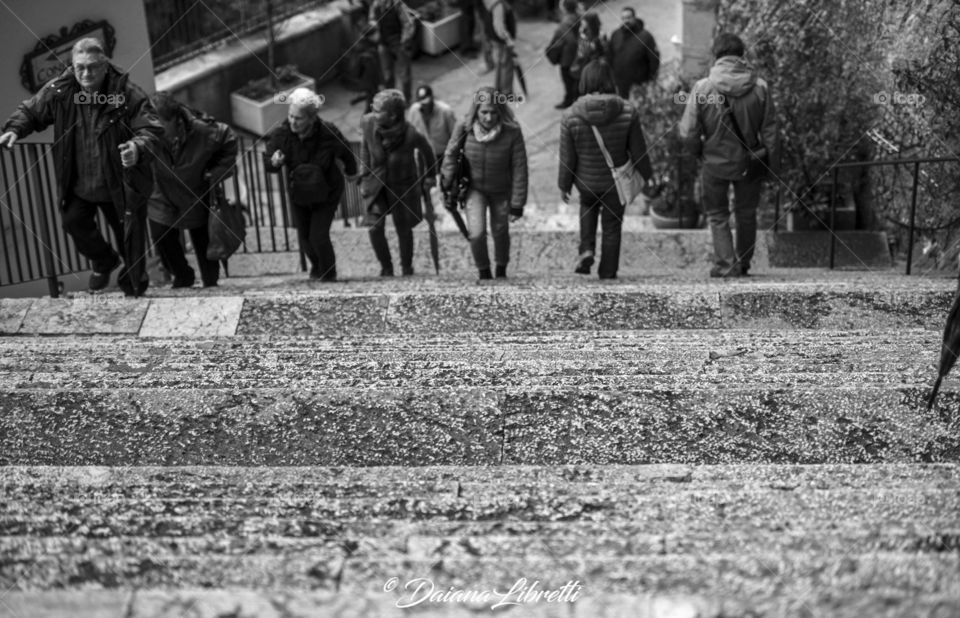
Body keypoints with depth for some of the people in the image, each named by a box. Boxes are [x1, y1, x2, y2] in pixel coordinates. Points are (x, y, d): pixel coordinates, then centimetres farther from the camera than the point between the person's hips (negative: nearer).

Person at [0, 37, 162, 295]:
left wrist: (138, 147, -44)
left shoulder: (127, 93, -20)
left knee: (131, 238, 7)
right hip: (78, 183, 3)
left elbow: (151, 129, -23)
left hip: (121, 184, -3)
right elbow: (30, 111, 6)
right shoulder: (59, 91, -9)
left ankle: (134, 285, 34)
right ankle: (104, 261, 34)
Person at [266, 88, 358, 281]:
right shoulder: (282, 134, -21)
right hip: (298, 193, 3)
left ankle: (328, 273, 18)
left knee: (318, 236, -11)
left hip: (326, 193, -3)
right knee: (304, 237, 14)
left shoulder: (328, 133, -26)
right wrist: (274, 162, -34)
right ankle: (317, 266, 47)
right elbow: (268, 163, -9)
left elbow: (346, 154, -5)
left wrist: (351, 171, 14)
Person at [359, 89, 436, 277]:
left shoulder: (411, 135, -29)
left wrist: (429, 175, 11)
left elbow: (426, 150, -5)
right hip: (376, 182, 2)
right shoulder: (369, 123, -20)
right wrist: (364, 175, 4)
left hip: (403, 186, -2)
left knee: (404, 230, 9)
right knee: (376, 227, -11)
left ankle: (407, 268, 35)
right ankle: (386, 267, 13)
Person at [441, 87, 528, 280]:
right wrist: (448, 182, 4)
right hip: (474, 189, 0)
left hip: (501, 191, 0)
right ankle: (483, 272, 13)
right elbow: (451, 153, -5)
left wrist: (517, 206, -16)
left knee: (500, 232, 17)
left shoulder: (512, 132, -27)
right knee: (477, 234, -14)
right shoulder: (464, 128, -24)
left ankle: (501, 271, 45)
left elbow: (519, 169, -19)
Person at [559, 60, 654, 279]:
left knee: (588, 206, 32)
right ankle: (608, 273, 25)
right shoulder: (628, 112, -16)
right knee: (612, 226, 15)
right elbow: (638, 150, -6)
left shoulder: (571, 115, -17)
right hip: (617, 182, -1)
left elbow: (567, 157, -9)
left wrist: (564, 185, 5)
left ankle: (587, 249, 12)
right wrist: (647, 175, 10)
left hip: (586, 182, 1)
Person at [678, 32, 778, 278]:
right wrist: (769, 164, 8)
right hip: (750, 162, 2)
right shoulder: (760, 87, -9)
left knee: (717, 215, 15)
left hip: (715, 163, -2)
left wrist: (700, 152, 9)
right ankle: (744, 264, 33)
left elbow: (688, 133, -11)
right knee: (746, 214, 21)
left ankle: (726, 264, 5)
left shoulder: (702, 87, -14)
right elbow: (769, 131, -4)